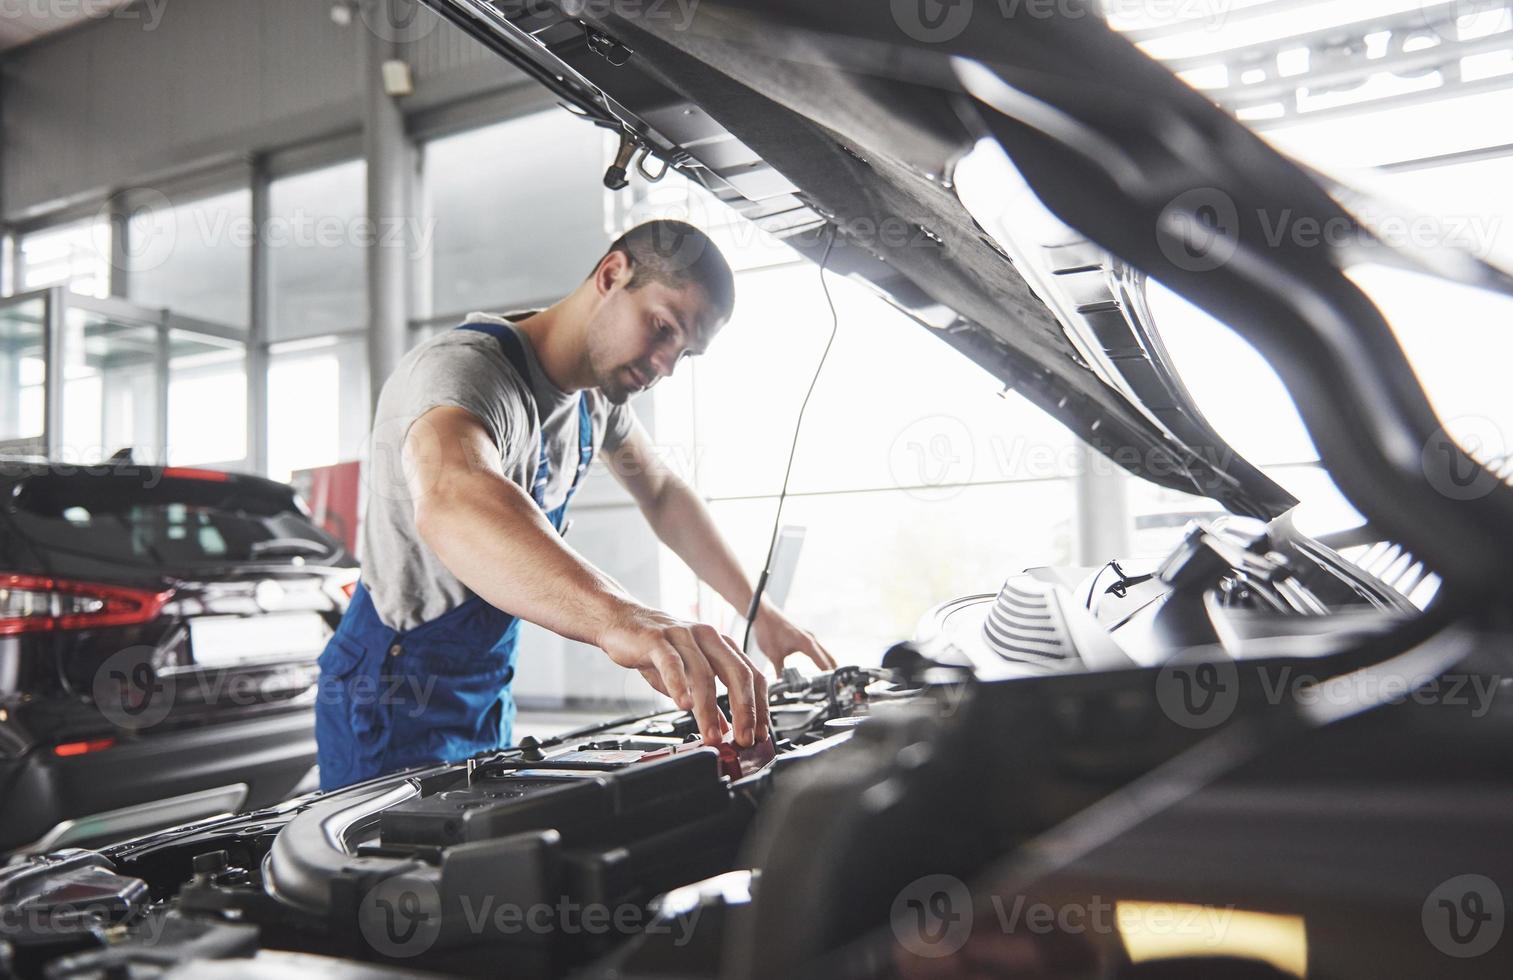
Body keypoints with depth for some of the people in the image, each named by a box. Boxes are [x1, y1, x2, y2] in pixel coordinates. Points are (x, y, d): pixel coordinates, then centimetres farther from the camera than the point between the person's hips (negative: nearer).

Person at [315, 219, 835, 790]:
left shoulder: (598, 389, -1)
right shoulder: (465, 369, -29)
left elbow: (662, 493, 13)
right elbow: (452, 504, -52)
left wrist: (758, 610, 5)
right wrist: (620, 619, -67)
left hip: (487, 700, 8)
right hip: (395, 706, -8)